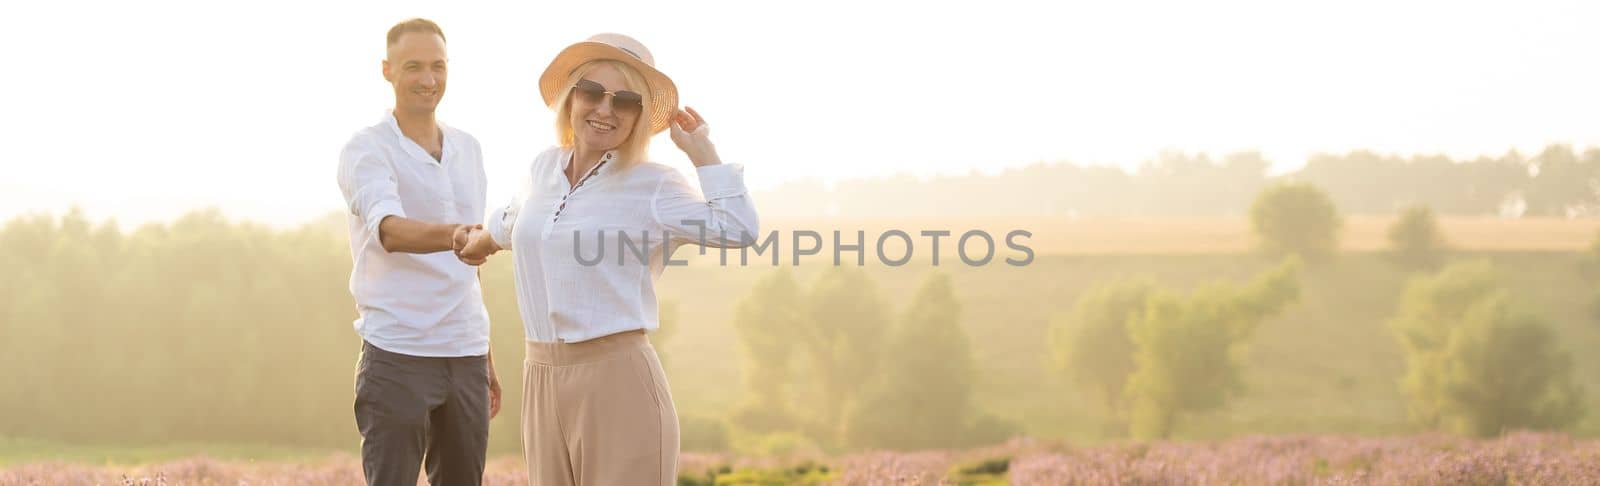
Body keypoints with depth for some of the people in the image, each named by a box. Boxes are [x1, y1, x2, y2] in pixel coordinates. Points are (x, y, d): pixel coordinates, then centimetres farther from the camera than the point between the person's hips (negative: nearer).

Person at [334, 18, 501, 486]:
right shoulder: (367, 150, -7)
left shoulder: (468, 148, 13)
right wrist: (454, 236, -47)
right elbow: (389, 232, -27)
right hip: (398, 355, -6)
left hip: (465, 357, 6)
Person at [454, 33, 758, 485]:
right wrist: (481, 240, 57)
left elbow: (738, 230, -19)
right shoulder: (544, 168, 13)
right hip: (542, 380, 6)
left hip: (619, 379, -6)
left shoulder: (653, 186, -4)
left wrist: (701, 150, -10)